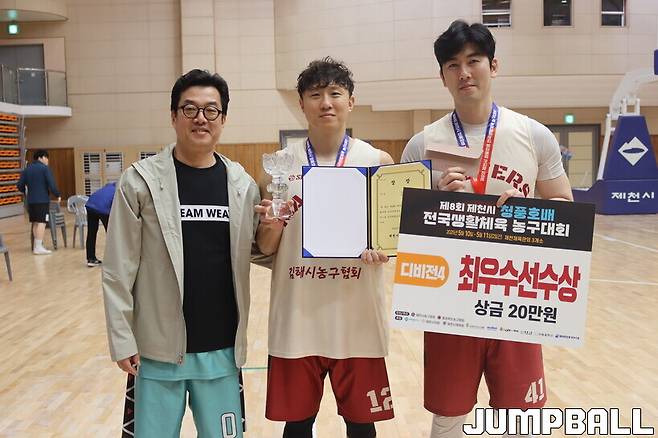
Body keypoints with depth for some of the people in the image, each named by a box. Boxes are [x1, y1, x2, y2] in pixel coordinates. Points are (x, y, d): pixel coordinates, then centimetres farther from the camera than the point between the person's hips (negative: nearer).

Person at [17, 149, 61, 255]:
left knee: (35, 223, 14)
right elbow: (51, 184, -16)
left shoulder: (27, 169, 12)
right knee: (41, 222, -7)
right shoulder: (45, 168, -8)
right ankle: (38, 247, -10)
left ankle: (37, 246, 22)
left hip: (31, 200, 7)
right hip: (42, 200, -7)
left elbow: (20, 185, 11)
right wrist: (58, 195, -3)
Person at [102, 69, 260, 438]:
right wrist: (122, 339, -7)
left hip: (222, 350, 2)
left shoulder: (243, 185, 2)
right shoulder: (141, 180, -6)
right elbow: (118, 269, -5)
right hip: (158, 351, -2)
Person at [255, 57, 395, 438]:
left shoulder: (378, 162, 0)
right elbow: (266, 248, 4)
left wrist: (383, 248, -17)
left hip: (357, 318, 0)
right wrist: (271, 227, -17)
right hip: (297, 318, 1)